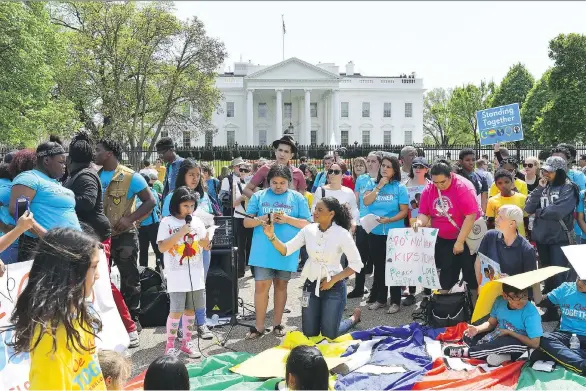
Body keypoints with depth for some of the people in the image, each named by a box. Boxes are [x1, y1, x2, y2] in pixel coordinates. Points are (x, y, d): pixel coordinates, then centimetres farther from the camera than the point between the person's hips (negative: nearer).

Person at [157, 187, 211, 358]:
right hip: (177, 275, -4)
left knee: (191, 309, 10)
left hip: (196, 274, 5)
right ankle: (170, 345, 9)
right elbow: (162, 247, -12)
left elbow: (206, 247, 8)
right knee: (177, 310, -6)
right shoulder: (167, 222, -5)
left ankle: (186, 343, 22)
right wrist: (181, 233, -19)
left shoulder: (197, 222, 7)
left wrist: (206, 240, -15)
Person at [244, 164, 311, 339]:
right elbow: (247, 222, 2)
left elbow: (307, 224, 0)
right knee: (261, 286, -3)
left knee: (281, 285, 12)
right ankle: (259, 326, 8)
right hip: (263, 251, 0)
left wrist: (287, 219, -15)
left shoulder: (298, 198, 3)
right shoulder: (258, 196, 5)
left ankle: (277, 323, 24)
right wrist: (265, 218, -16)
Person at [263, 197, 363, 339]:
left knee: (329, 334, 1)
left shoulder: (342, 234, -16)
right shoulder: (308, 230, -5)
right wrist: (272, 236, -23)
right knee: (309, 333, 10)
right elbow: (285, 250, -7)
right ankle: (321, 314, 43)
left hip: (333, 285, -4)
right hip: (311, 284, 4)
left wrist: (333, 280, -16)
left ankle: (354, 317, 30)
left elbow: (356, 264, -13)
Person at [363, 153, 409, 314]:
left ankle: (395, 301, 11)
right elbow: (366, 202, -9)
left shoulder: (400, 187, -4)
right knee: (379, 266, 13)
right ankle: (380, 298, 24)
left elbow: (404, 211, -8)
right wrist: (379, 186, -14)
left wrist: (389, 220, -22)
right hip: (375, 232, 4)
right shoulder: (373, 184, 5)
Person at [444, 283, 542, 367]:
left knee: (506, 342, -38)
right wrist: (477, 329, -17)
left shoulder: (531, 312, -25)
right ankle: (501, 355, -24)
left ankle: (466, 352, -20)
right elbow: (491, 323, 4)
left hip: (518, 346, -5)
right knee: (468, 336, -10)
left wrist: (509, 332, -19)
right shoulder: (499, 302, -11)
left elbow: (535, 343, -22)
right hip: (497, 337, 5)